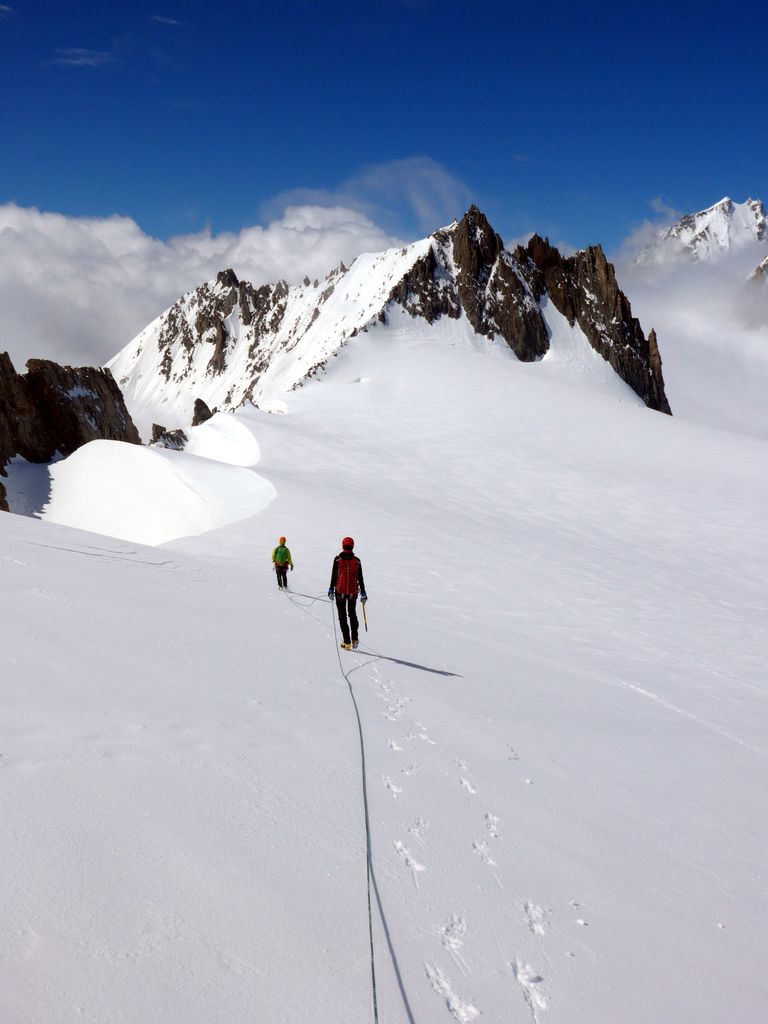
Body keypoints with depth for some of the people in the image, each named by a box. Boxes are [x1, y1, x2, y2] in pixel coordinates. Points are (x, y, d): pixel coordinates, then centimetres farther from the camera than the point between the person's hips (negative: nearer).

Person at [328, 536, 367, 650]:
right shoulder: (356, 561, -3)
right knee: (352, 614, 19)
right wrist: (363, 593, 8)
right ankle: (354, 639, 9)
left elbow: (333, 576, -6)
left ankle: (347, 642, 0)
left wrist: (331, 589, 4)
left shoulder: (337, 559, -8)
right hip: (353, 592, 2)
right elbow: (360, 578, 1)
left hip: (340, 591, -2)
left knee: (342, 616, 6)